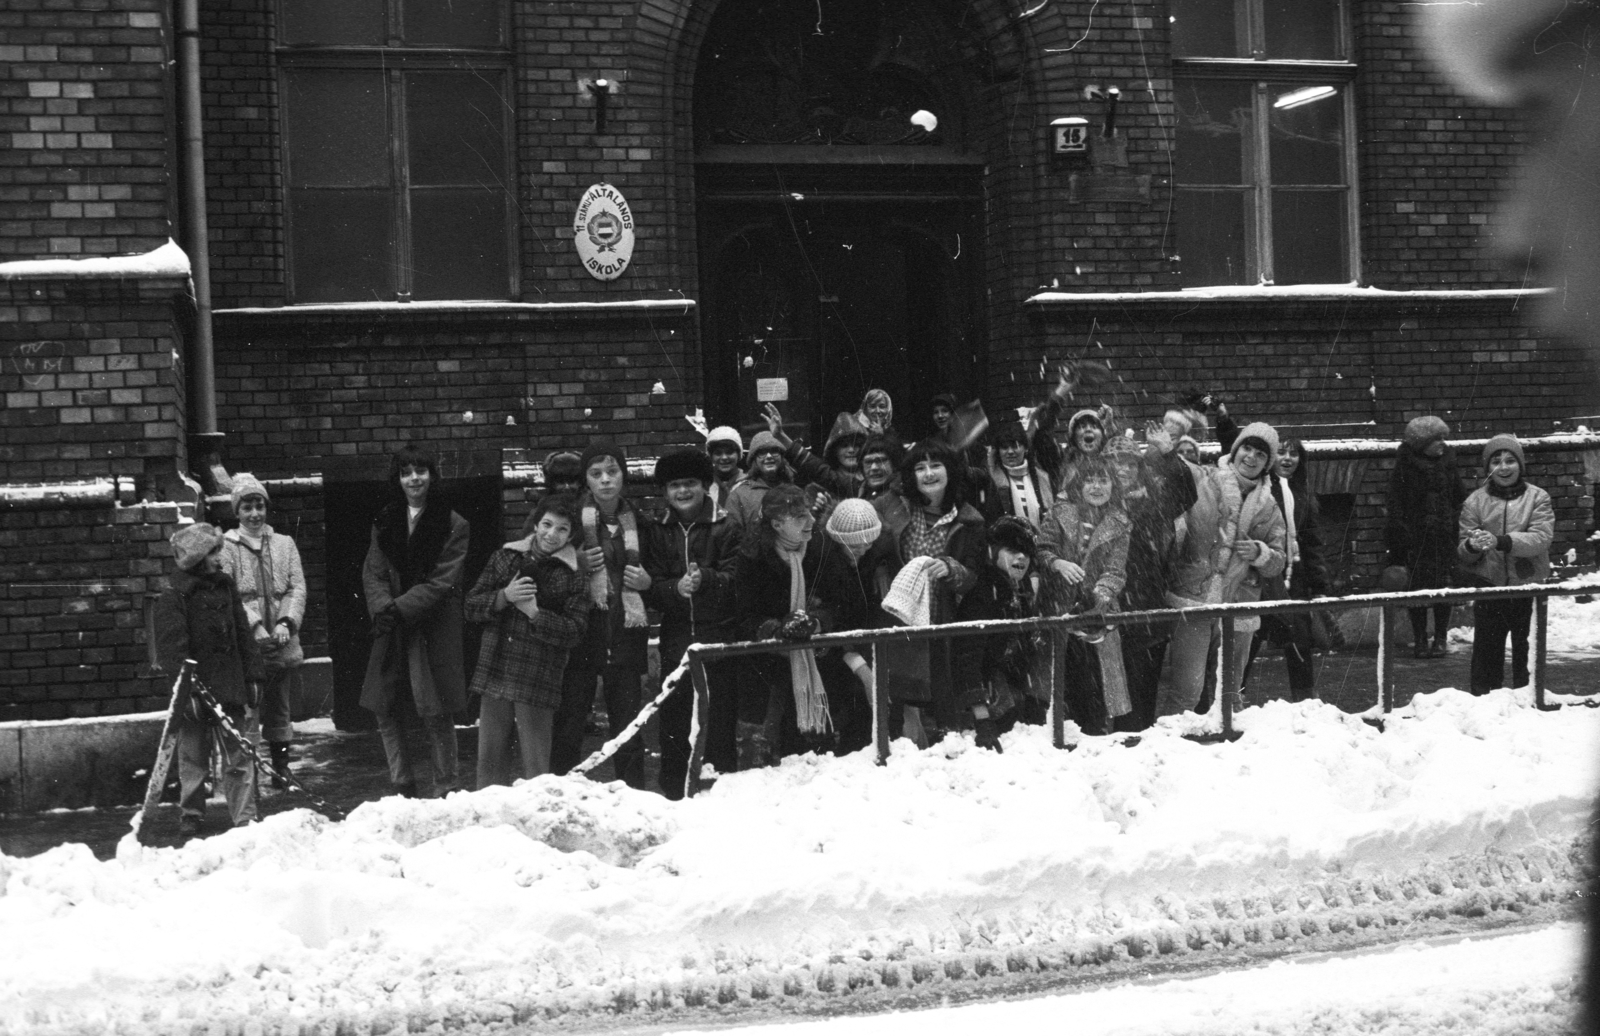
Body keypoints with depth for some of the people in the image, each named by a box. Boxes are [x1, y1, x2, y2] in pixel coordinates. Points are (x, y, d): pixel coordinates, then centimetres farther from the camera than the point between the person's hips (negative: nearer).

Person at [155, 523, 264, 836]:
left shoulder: (225, 586, 9)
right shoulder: (173, 598, -8)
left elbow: (243, 634, 13)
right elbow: (172, 647, -13)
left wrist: (253, 677, 10)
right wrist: (188, 689, -20)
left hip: (232, 687, 4)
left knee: (240, 756, 2)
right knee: (194, 757, 7)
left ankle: (245, 818, 6)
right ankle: (191, 815, 21)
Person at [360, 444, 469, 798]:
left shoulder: (453, 526, -2)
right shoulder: (385, 523, 12)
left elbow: (442, 581, -9)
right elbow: (373, 573, 4)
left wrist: (400, 609, -18)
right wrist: (383, 607, -16)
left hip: (436, 629, -4)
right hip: (392, 632, 4)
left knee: (437, 715, -3)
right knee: (387, 713, 4)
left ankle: (445, 792, 8)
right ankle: (402, 790, 16)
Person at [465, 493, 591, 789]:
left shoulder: (573, 576, 0)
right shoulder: (505, 557, 10)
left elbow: (574, 632, -7)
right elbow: (472, 606, 7)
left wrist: (534, 612, -16)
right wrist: (505, 596, -11)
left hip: (538, 680, -3)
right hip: (495, 672, 3)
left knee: (535, 764, -1)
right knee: (490, 758, 8)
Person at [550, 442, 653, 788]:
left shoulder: (638, 520, 11)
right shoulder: (572, 516, 0)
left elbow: (655, 571, 23)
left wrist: (647, 581, 1)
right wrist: (576, 566, -12)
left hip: (626, 633, 2)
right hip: (581, 631, -2)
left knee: (628, 727, 2)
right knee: (569, 724, -4)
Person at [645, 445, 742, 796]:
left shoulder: (725, 528, 3)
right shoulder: (657, 532, 11)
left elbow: (736, 580, -6)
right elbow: (651, 589, 3)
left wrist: (706, 579, -24)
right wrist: (676, 587, -17)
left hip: (718, 632, -2)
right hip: (676, 635, 2)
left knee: (721, 715, -3)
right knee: (673, 716, 3)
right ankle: (673, 791, 11)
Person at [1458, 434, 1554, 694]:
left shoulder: (1537, 498, -1)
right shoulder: (1475, 501, 2)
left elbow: (1541, 538, -16)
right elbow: (1463, 553, 0)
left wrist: (1501, 541, -29)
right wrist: (1472, 546, -24)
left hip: (1527, 586, -1)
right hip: (1488, 587, 1)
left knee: (1527, 650, 9)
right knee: (1487, 648, 5)